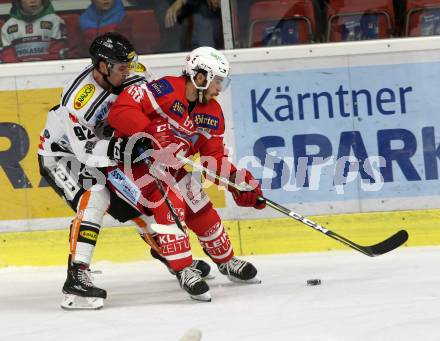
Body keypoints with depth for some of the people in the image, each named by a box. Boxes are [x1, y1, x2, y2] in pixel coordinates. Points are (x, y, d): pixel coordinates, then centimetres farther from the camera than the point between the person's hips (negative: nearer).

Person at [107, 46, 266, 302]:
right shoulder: (165, 90, -25)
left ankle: (227, 262, 35)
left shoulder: (213, 114, -1)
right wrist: (153, 135, -41)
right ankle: (184, 271, -18)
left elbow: (215, 157, 2)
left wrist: (239, 182, -14)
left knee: (202, 212, 9)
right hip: (131, 161, -8)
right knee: (168, 204, -27)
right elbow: (120, 111, -33)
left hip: (171, 168, 8)